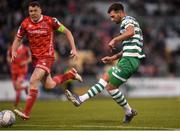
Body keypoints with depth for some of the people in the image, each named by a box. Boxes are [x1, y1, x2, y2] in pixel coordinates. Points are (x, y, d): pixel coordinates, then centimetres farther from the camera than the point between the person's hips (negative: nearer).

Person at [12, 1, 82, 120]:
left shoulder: (50, 21, -12)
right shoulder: (25, 24, -2)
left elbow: (67, 32, -2)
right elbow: (18, 39, 10)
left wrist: (74, 49, -9)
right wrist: (14, 51, -10)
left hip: (47, 56, -6)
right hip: (35, 57, 6)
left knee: (33, 81, -21)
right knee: (49, 85, 13)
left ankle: (26, 113, -16)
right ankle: (71, 74, 39)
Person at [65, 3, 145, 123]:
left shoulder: (127, 20, -6)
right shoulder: (127, 23, 25)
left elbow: (130, 32, -32)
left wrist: (115, 40, -26)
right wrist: (113, 58, 25)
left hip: (129, 60, -10)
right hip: (128, 59, 10)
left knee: (110, 87, -6)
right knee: (105, 78, 10)